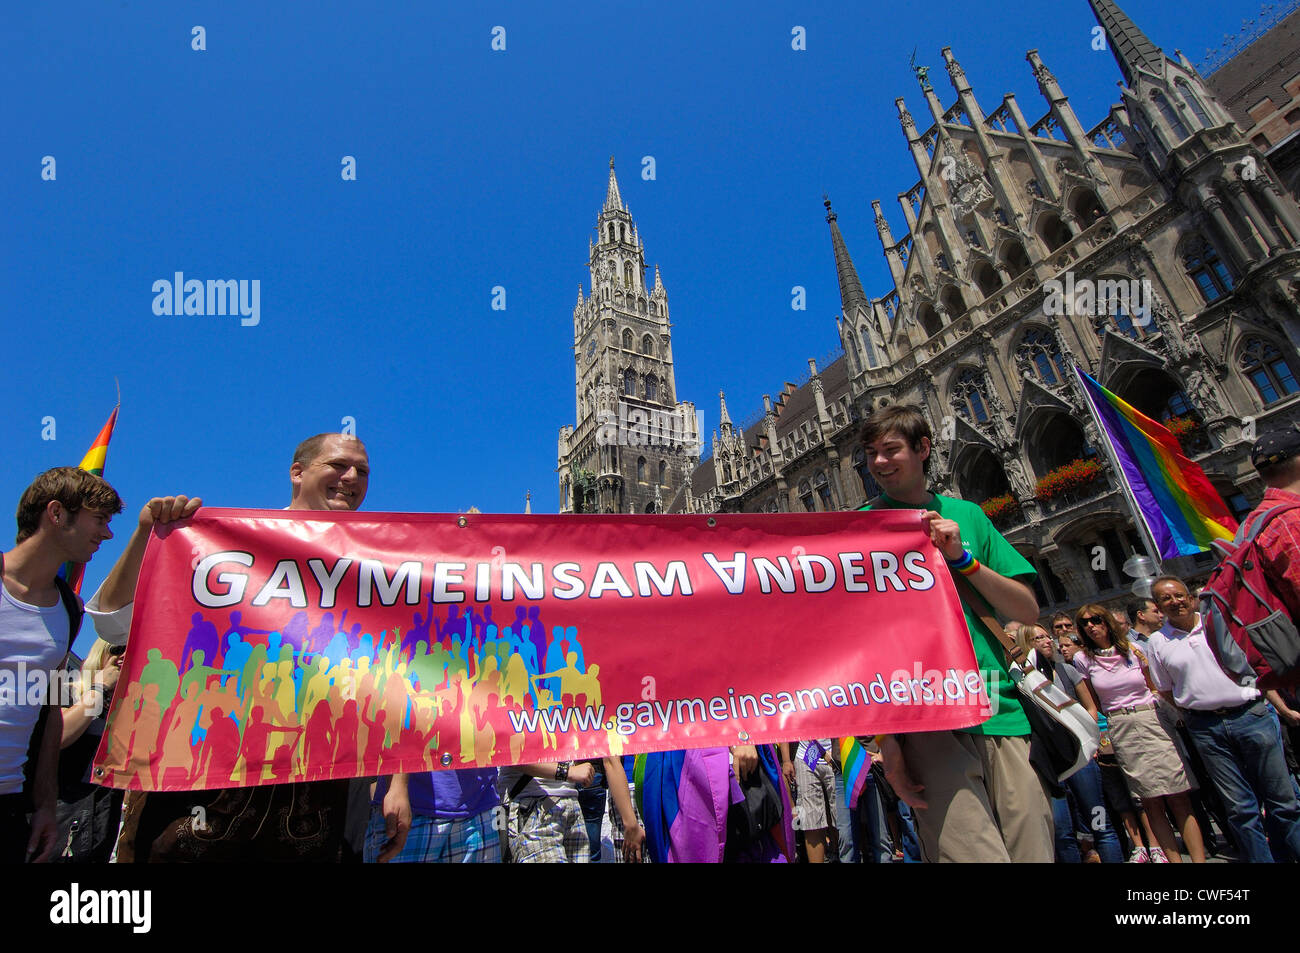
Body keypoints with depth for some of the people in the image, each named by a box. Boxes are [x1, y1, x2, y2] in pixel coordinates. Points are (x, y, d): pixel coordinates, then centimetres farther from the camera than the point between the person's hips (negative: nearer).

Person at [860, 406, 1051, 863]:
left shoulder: (965, 515, 13)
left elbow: (1028, 611, 10)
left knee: (1033, 850, 7)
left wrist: (962, 558, -6)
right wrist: (883, 733, -10)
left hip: (1001, 711, 4)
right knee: (970, 851, -12)